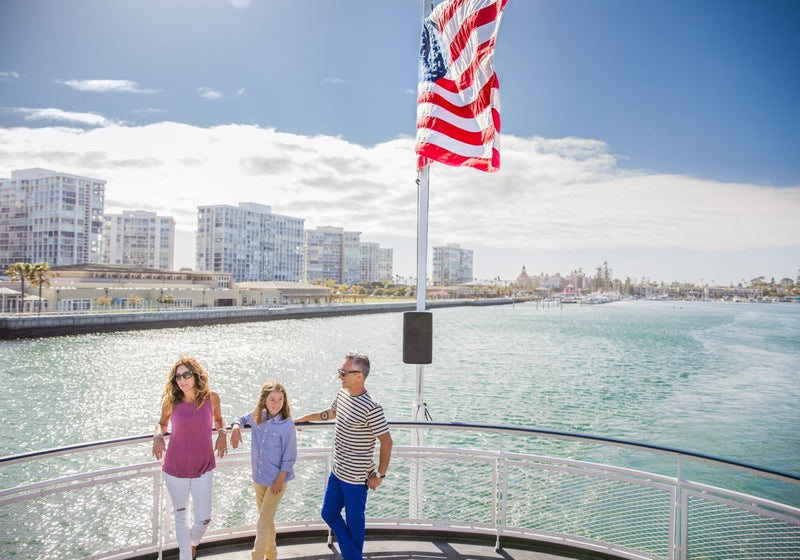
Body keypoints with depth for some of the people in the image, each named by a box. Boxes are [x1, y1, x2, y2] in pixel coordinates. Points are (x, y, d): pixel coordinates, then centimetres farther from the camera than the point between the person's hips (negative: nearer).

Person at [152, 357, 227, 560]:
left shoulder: (211, 398, -8)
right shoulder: (171, 402, -9)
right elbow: (162, 424, 9)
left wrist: (222, 433, -9)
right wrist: (158, 436, -12)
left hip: (203, 468, 0)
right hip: (175, 468, 0)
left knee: (204, 519, 3)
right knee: (181, 515, 14)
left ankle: (193, 543, 38)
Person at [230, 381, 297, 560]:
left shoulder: (287, 424, -19)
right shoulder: (257, 417, -5)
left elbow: (290, 456, -14)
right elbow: (242, 419, 17)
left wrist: (280, 480, -13)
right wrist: (236, 427, -5)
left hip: (276, 479, -6)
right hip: (258, 478, 6)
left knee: (262, 525, -4)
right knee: (267, 520, 22)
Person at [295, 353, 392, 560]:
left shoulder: (371, 408, -26)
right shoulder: (342, 394, -1)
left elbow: (386, 442, -19)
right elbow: (330, 413, 21)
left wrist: (380, 475, -14)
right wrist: (303, 419, 30)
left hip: (356, 477, -8)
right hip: (337, 472, 8)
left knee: (354, 522, 10)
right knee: (329, 513, 18)